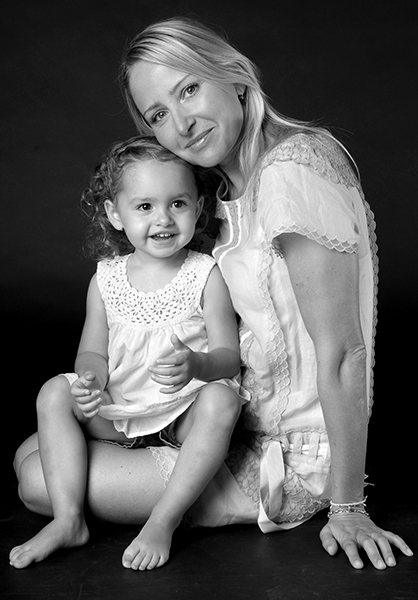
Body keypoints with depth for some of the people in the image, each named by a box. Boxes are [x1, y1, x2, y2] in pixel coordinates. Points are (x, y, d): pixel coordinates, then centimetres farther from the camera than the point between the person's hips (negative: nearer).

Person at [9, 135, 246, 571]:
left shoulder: (206, 275, -7)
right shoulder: (106, 279, 2)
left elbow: (229, 355, -9)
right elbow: (93, 352, 6)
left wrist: (196, 364, -34)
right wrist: (91, 380, -20)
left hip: (185, 415, -3)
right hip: (118, 414, 3)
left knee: (221, 398, -33)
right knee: (54, 393, -14)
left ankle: (162, 523, -28)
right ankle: (68, 519, -15)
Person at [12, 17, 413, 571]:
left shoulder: (294, 170, -23)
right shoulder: (233, 187, 8)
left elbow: (341, 353, -23)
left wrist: (348, 508, -17)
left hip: (292, 460, -9)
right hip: (243, 419, 9)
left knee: (42, 482, -11)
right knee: (31, 454, 9)